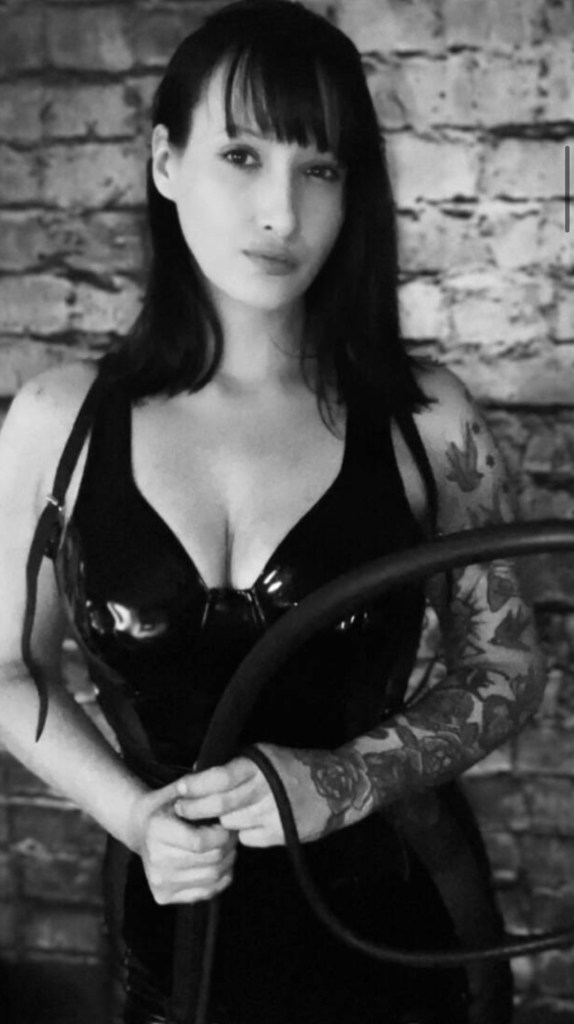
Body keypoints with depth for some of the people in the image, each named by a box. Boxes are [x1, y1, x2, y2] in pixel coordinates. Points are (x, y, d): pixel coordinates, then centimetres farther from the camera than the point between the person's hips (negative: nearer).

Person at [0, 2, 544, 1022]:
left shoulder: (423, 419, -10)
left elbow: (506, 662, -1)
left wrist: (346, 779, -16)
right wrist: (130, 811, -12)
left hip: (398, 919, 0)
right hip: (183, 922, 1)